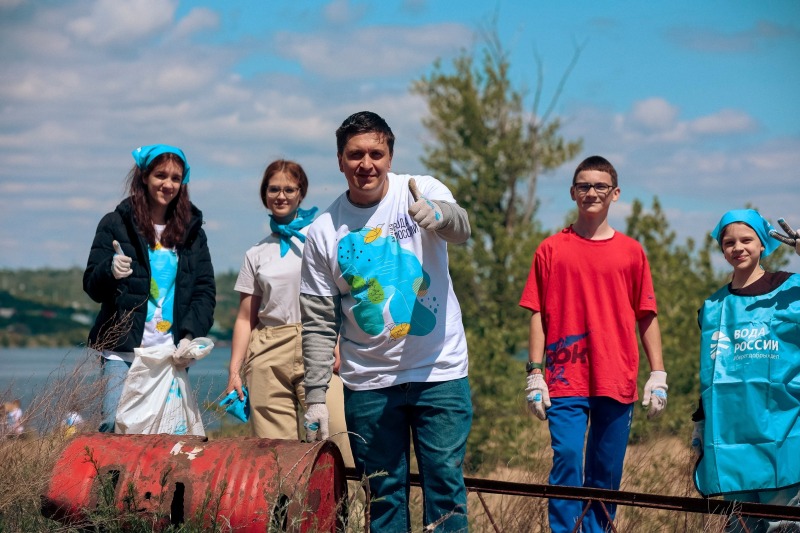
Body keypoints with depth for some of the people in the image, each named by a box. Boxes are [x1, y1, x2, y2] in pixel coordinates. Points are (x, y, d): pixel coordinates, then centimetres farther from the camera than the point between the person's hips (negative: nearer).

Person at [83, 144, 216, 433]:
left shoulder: (192, 231, 13)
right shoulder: (116, 224, 5)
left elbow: (205, 291, 9)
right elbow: (92, 287, 2)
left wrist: (190, 336, -8)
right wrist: (110, 271, -21)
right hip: (122, 352, -2)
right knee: (114, 428, -13)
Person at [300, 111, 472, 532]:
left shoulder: (422, 192, -4)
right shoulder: (324, 232, 0)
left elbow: (460, 228, -27)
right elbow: (319, 324, 3)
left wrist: (438, 215, -50)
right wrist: (315, 396, -3)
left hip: (439, 373, -1)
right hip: (368, 384, 2)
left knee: (445, 484, -1)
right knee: (384, 496, 7)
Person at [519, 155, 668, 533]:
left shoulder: (630, 252, 9)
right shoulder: (552, 250, 5)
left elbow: (646, 317, 11)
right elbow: (537, 315, 5)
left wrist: (658, 375, 6)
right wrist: (534, 375, -1)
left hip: (617, 382, 2)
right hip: (566, 379, -2)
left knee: (606, 473, 5)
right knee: (567, 461, -12)